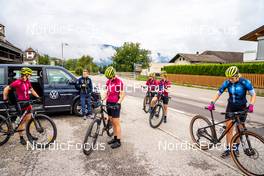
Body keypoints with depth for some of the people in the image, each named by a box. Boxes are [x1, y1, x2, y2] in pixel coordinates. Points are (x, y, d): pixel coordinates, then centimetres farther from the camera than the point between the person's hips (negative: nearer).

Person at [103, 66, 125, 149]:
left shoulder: (119, 82, -12)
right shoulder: (108, 81, 10)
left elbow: (122, 94, -15)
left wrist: (118, 103, -26)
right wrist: (102, 99, 3)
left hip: (115, 104, -7)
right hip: (108, 103, 7)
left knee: (116, 123, -2)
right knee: (112, 122, 14)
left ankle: (118, 141, 7)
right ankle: (115, 138, 26)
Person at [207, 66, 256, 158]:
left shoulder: (245, 82, -18)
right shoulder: (227, 82, -12)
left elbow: (253, 94, -12)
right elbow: (218, 93, -7)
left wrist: (251, 105, -29)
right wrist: (212, 103, -21)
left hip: (241, 107, -1)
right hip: (231, 106, 2)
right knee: (229, 128, -2)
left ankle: (236, 147, 27)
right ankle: (228, 149, 8)